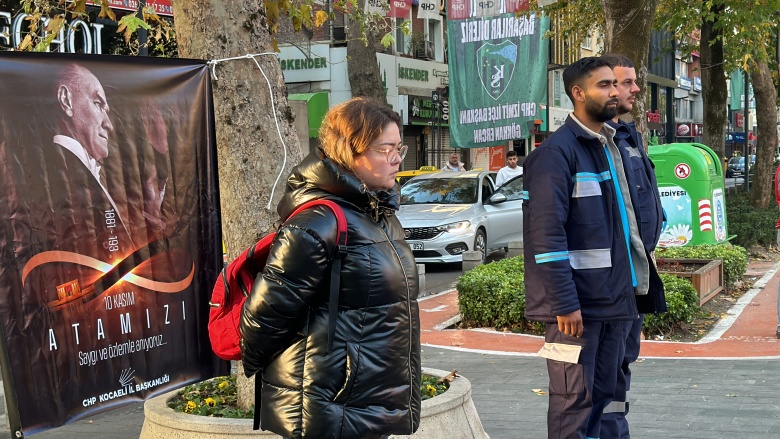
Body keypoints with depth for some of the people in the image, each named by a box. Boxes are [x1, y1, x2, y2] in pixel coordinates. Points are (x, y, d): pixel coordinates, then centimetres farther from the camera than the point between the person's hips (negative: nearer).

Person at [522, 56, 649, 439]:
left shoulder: (610, 146, 16)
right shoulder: (558, 151, -12)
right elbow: (547, 232, -19)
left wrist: (633, 283, 17)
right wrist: (564, 303, -22)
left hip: (614, 298, 8)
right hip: (577, 302, -8)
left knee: (602, 392, 14)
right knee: (574, 399, -3)